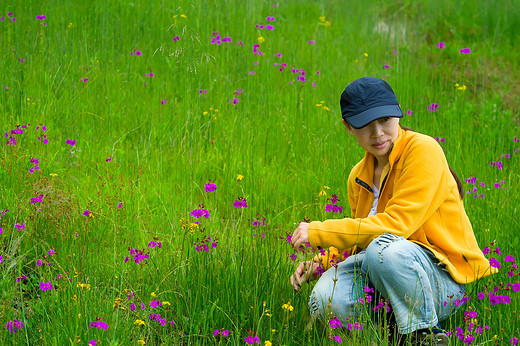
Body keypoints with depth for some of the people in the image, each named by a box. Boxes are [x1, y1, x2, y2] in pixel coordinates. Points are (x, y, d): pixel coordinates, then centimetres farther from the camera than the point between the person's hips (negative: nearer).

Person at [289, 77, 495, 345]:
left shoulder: (423, 150, -11)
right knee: (325, 298, -24)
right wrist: (319, 263, 3)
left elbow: (397, 224, -20)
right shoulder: (359, 176, 12)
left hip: (445, 279, -6)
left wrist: (319, 232, -17)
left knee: (385, 248, -37)